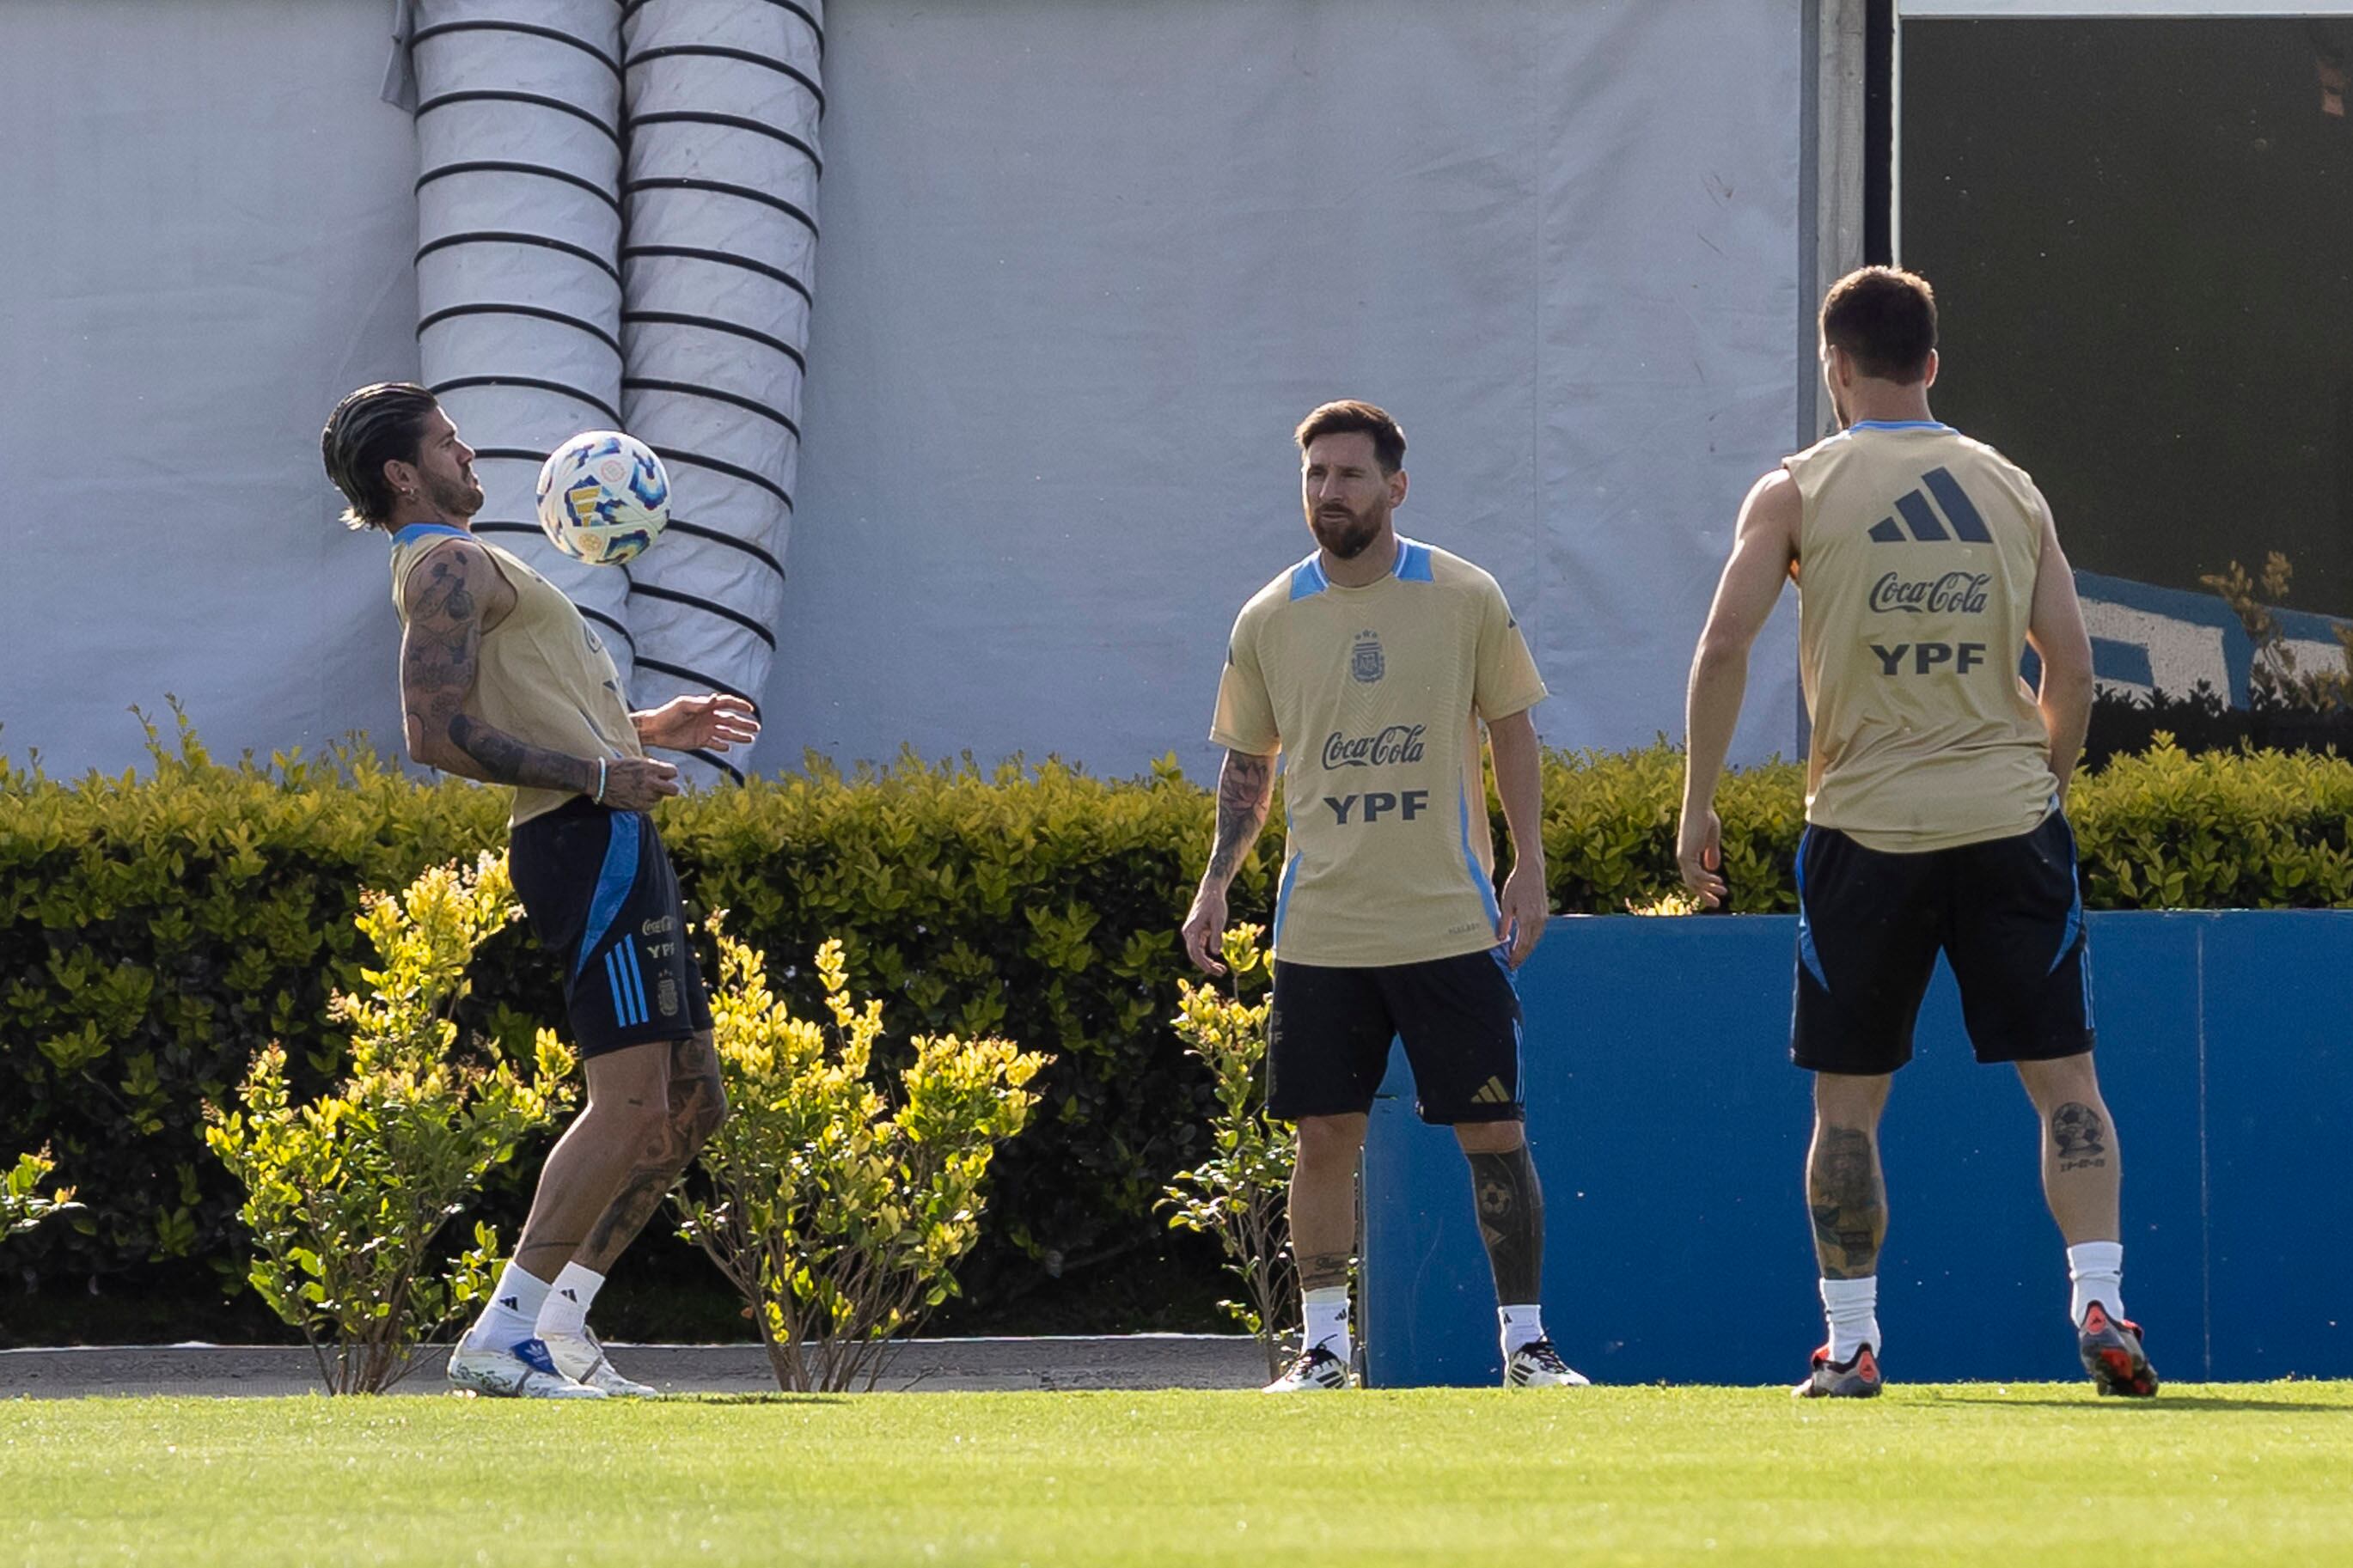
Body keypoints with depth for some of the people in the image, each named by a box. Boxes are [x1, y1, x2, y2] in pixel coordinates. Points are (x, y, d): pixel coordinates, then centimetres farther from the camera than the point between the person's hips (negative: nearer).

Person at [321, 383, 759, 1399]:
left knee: (690, 1106, 11)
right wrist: (600, 775, -21)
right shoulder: (449, 566, -8)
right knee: (631, 1102, -16)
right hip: (590, 845, -10)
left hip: (616, 849, 10)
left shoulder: (459, 568, 24)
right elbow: (438, 733, -21)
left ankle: (562, 1319, 11)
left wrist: (651, 729, 27)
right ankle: (503, 1336, -17)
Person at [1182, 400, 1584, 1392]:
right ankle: (1323, 1348, 8)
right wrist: (1216, 883, 2)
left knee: (1493, 1132, -2)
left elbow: (1510, 730, 6)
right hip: (1321, 928, 1)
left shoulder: (1466, 600, -1)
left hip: (1451, 922, -1)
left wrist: (1529, 863, -2)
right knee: (1325, 1137, 0)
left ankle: (1526, 1341, 7)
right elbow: (1247, 763, 13)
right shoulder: (1268, 621, 4)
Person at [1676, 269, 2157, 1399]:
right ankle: (2099, 1306, -11)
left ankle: (1850, 1344, 7)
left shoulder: (1797, 492, 0)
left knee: (1847, 1101, 8)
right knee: (2063, 1079, 4)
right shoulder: (2010, 489, 8)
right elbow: (2071, 665, 6)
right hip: (2008, 815, 1)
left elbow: (1723, 648, -7)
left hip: (1867, 828, -1)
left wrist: (1697, 806, 0)